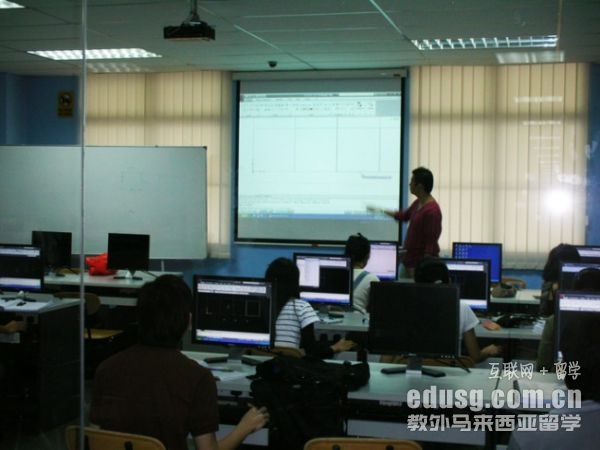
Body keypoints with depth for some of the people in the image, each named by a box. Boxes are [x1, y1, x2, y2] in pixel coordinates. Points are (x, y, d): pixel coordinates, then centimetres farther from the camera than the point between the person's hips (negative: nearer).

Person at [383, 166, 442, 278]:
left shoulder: (432, 210, -22)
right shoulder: (417, 203, 7)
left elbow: (431, 243, -22)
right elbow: (404, 215, 29)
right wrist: (383, 211, 34)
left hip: (422, 262, -9)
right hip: (411, 260, 9)